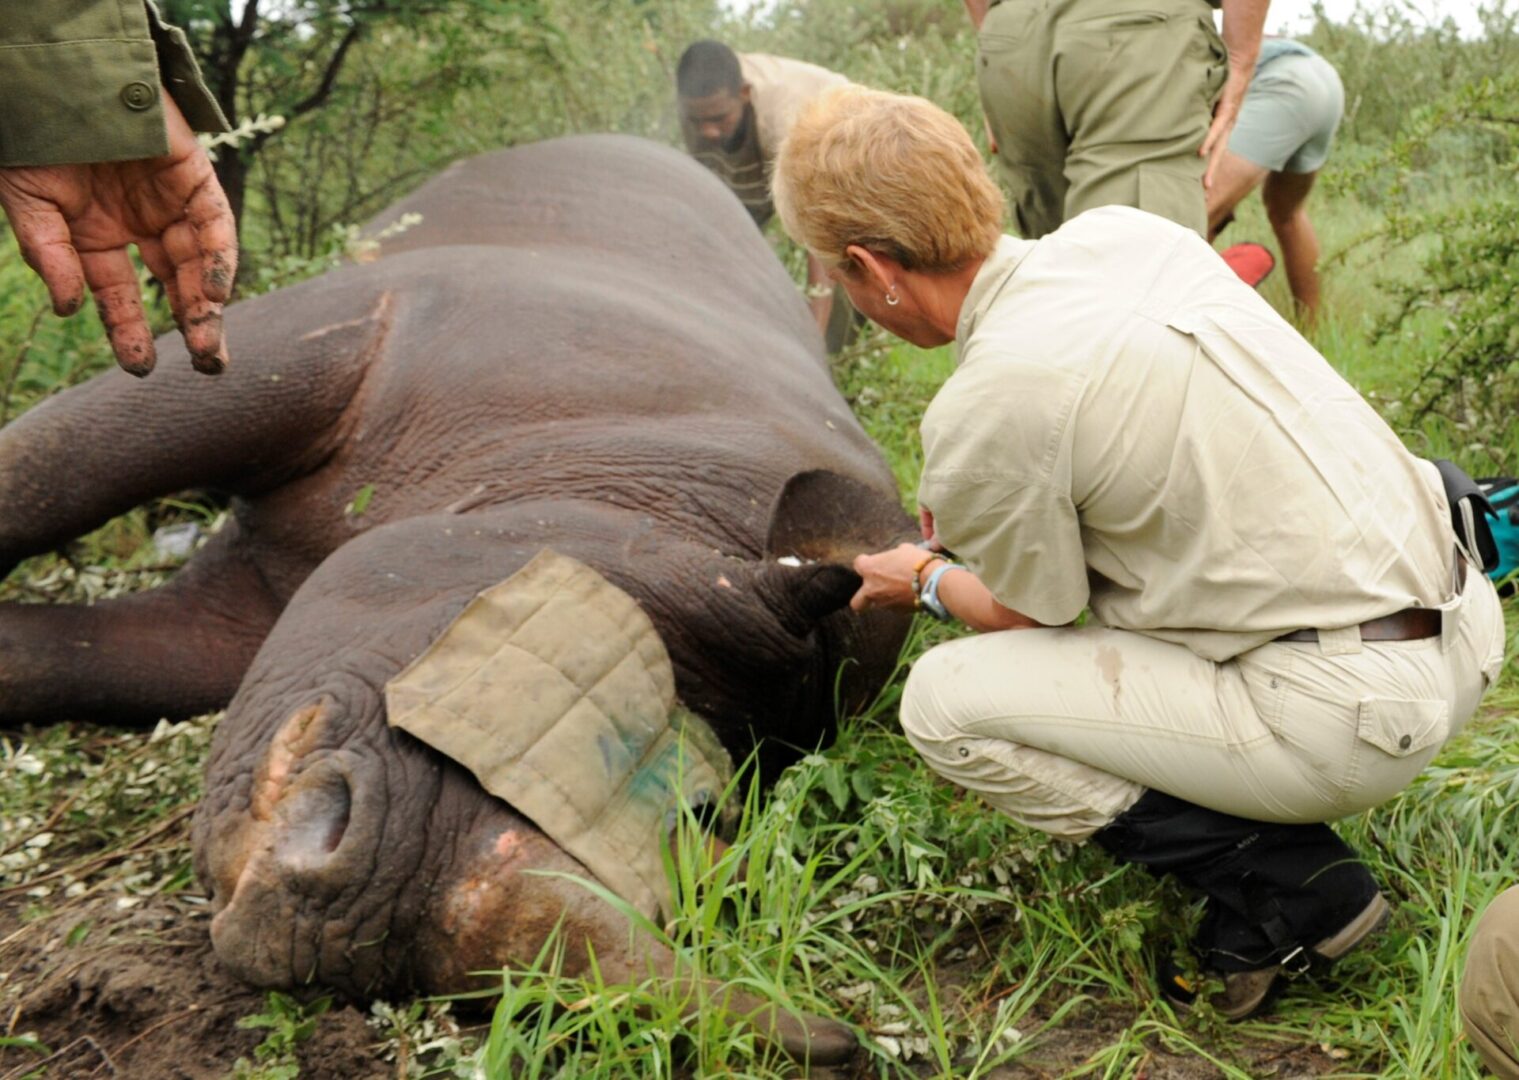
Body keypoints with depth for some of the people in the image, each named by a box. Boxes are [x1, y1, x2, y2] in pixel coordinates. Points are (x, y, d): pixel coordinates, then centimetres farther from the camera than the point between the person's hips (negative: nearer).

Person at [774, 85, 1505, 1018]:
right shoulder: (1125, 232, 4)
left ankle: (1284, 887, -3)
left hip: (1352, 715, -8)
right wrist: (966, 502, 32)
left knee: (945, 701, -3)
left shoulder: (985, 408, -19)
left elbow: (1030, 616, 0)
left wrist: (926, 581, 20)